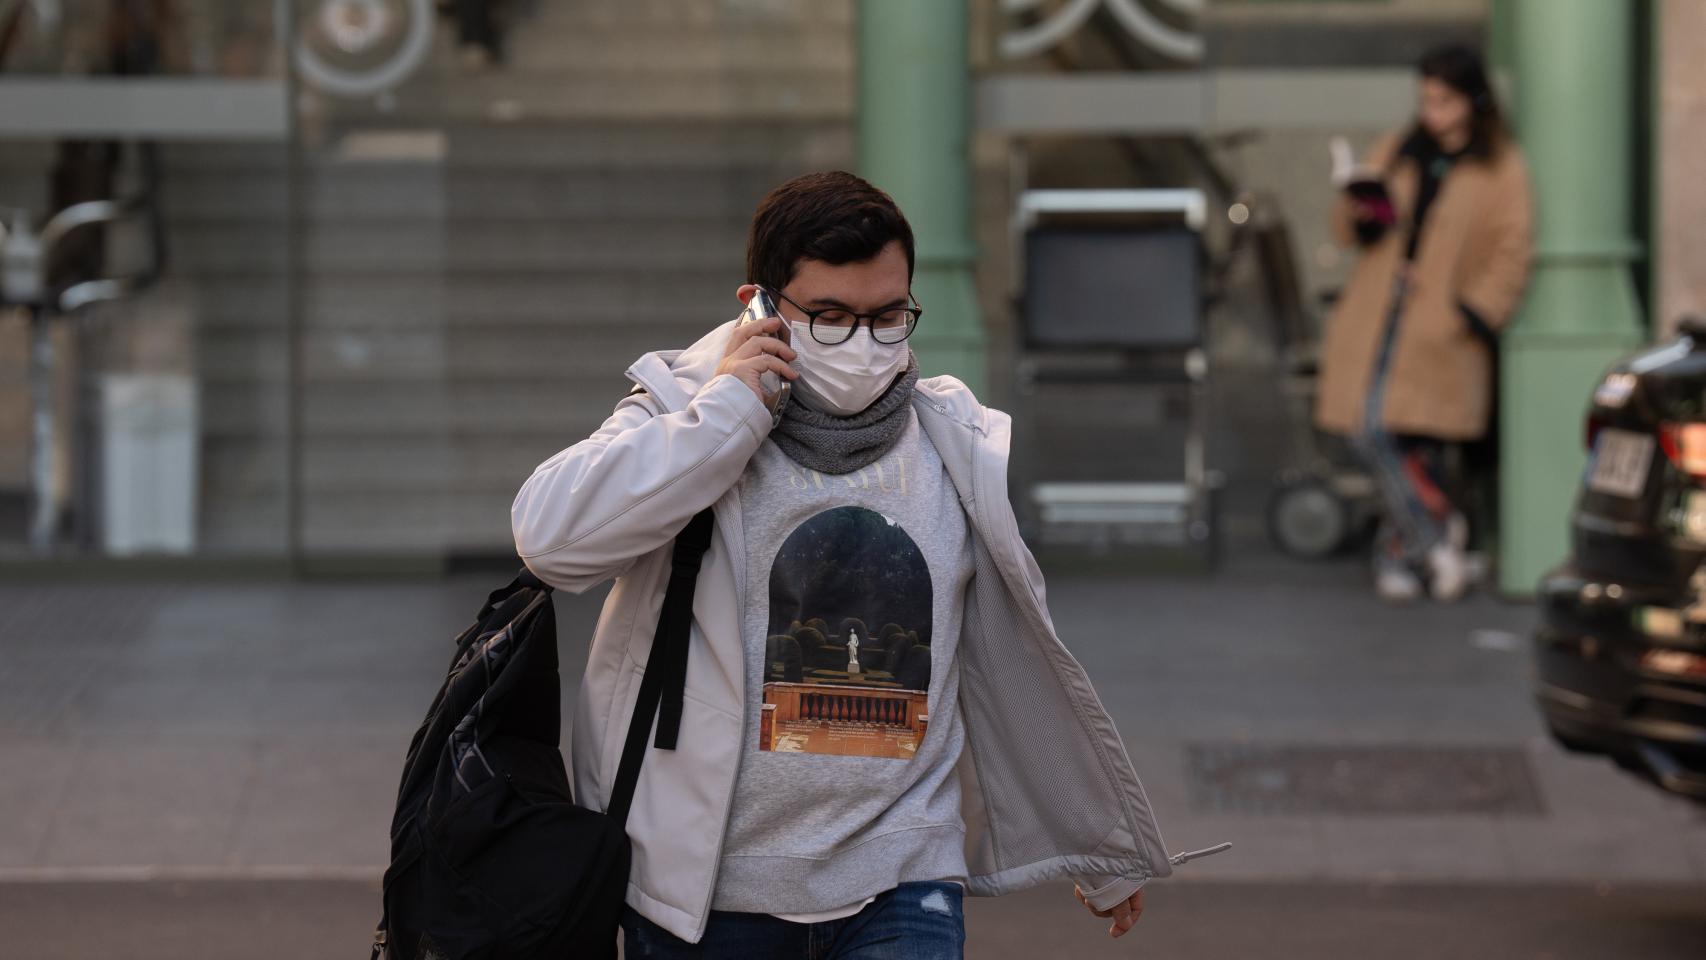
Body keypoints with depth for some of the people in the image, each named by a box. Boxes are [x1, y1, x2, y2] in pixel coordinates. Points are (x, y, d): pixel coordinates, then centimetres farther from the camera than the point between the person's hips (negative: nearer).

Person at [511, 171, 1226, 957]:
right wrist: (726, 412, -17)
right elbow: (551, 538, -21)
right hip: (705, 888, -1)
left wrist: (1102, 851, 24)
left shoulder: (962, 451, 5)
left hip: (902, 887, 1)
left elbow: (1035, 657, 16)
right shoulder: (689, 417, -2)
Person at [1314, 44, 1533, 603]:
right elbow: (1348, 230, 19)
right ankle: (1437, 531, 0)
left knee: (1419, 446, -6)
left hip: (1442, 329, -4)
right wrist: (1358, 212, -6)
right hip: (1376, 321, 4)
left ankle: (1398, 553, 7)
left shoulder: (1501, 169, 3)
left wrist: (1470, 314, -13)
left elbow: (1511, 256, -2)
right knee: (1372, 433, -10)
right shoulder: (1395, 154, 16)